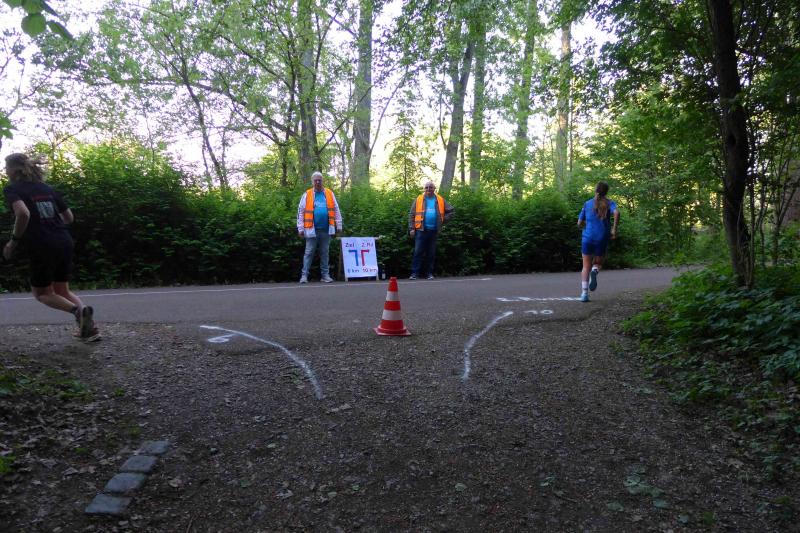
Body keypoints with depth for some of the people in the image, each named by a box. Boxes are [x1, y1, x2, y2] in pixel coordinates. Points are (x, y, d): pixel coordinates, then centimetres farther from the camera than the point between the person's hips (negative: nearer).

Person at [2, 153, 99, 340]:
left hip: (42, 248, -6)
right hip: (64, 243, 6)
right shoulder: (46, 188, 16)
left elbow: (23, 213, -22)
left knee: (42, 293, 15)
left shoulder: (12, 189, -2)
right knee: (62, 290, 20)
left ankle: (78, 310, -13)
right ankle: (89, 327, 5)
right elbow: (69, 217, 16)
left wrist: (14, 241, -11)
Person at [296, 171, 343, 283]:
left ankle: (325, 274, 15)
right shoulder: (306, 195, 2)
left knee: (325, 252, 9)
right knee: (309, 252, 1)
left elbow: (336, 210, 10)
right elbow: (301, 212, 1)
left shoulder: (330, 194, 7)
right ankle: (304, 275, 4)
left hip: (326, 229, 2)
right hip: (312, 229, -2)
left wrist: (338, 226, 6)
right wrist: (300, 228, -3)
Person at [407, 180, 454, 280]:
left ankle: (429, 273, 14)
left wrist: (443, 220, 4)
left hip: (434, 230, 2)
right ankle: (414, 273, -5)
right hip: (421, 230, -2)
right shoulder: (418, 199, 4)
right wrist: (411, 228, -3)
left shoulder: (440, 200, 7)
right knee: (418, 252, -7)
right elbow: (411, 214, 4)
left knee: (431, 253, 7)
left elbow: (451, 211, 14)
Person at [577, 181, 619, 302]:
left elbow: (579, 223, 10)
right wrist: (614, 229, -11)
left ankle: (584, 293, -3)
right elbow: (616, 213, -20)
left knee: (586, 266, 11)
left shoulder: (587, 204, 8)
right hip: (602, 239, -1)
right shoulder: (609, 203, 2)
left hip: (587, 238, 1)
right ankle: (594, 272, -17)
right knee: (598, 264, 20)